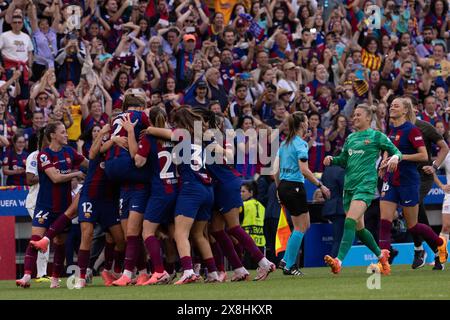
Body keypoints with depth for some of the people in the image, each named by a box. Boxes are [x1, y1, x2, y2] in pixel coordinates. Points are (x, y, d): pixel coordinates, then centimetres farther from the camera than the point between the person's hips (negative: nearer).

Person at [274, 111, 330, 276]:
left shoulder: (284, 143, 12)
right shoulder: (301, 144, -11)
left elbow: (276, 170, 13)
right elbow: (304, 170, -19)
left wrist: (279, 189, 20)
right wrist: (320, 185, -15)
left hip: (283, 186, 8)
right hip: (295, 186, -8)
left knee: (304, 225, 16)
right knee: (300, 228, 1)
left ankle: (286, 260, 9)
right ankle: (289, 266, 0)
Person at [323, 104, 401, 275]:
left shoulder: (376, 136, 3)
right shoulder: (350, 138, 20)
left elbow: (396, 152, 5)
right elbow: (344, 160, 25)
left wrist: (395, 157, -18)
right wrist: (332, 159, 5)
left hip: (365, 185, -7)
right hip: (349, 186, 7)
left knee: (350, 222, -24)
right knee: (358, 228, 12)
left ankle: (339, 261, -35)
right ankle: (381, 255, 33)